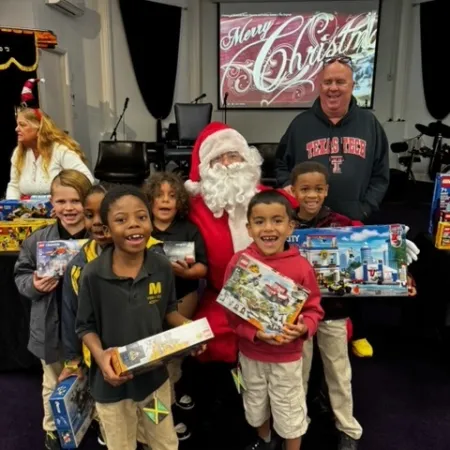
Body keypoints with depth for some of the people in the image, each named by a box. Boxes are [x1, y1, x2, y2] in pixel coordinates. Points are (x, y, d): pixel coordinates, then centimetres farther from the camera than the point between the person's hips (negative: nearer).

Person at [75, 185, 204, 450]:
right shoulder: (93, 275, -20)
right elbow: (86, 327, -9)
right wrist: (100, 355, -27)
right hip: (113, 382, -2)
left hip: (155, 375, 2)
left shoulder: (162, 267, -12)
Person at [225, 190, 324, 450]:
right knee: (256, 404, 27)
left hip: (288, 356, -2)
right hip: (251, 353, 3)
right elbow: (231, 311, -10)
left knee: (290, 413, 16)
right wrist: (255, 333, -24)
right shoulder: (239, 262, -15)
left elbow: (314, 309, -8)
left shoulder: (301, 266, -18)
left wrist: (304, 328, -27)